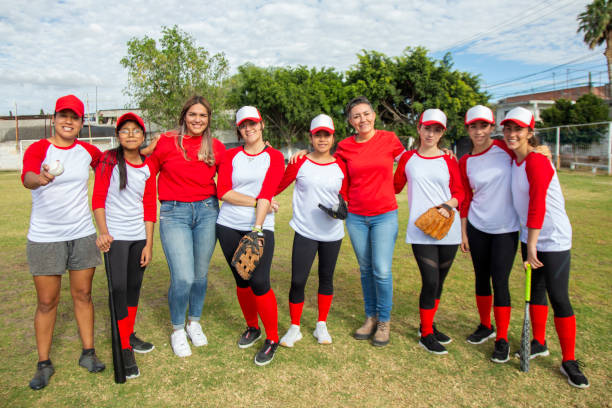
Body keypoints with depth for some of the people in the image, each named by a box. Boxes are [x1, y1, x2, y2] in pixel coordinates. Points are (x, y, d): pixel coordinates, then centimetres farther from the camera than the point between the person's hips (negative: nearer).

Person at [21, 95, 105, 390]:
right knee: (47, 301, 5)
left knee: (83, 294, 11)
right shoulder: (38, 149, -8)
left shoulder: (88, 151, 3)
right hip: (45, 238, -3)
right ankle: (44, 364, 21)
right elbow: (26, 176, -28)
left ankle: (88, 353, 24)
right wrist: (39, 178, -51)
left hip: (82, 235, 3)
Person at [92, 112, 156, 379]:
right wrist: (103, 232, -16)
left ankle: (129, 334, 30)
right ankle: (124, 349, 4)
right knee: (119, 288, -7)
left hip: (139, 236, 4)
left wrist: (149, 244, 2)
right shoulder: (109, 160, -3)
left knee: (134, 287, 11)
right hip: (115, 236, -3)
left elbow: (149, 207, 5)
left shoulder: (147, 167, 5)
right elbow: (98, 199, -5)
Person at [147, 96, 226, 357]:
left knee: (200, 273, 11)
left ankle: (194, 323, 35)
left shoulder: (216, 148, 6)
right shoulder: (166, 142, -1)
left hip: (207, 210, 3)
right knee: (183, 278, -9)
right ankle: (177, 329, 18)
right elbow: (147, 174, 6)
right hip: (174, 213, -3)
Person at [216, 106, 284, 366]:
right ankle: (252, 328, 33)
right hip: (229, 227, 3)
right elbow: (223, 191, -3)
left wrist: (256, 228, -21)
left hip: (261, 227, -3)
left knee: (259, 282, -10)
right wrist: (255, 202, -10)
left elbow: (267, 194, -11)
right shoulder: (231, 155, 10)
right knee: (241, 280, 10)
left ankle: (272, 339, 8)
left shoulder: (274, 157, 2)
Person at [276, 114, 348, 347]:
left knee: (326, 278, 13)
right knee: (298, 281, -3)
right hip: (305, 232, -2)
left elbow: (344, 195, 11)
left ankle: (321, 326, 31)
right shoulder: (300, 163, -3)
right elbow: (278, 186, 2)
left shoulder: (341, 166, 3)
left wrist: (341, 207, -8)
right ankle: (294, 328, 18)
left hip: (332, 233, 2)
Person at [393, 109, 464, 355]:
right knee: (430, 281, -8)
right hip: (420, 230, -2)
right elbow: (395, 186, 17)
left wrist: (448, 205, -13)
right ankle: (426, 334, 10)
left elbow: (459, 192, 6)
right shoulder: (408, 158, 8)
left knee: (439, 281, 11)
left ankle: (428, 325, 31)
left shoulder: (449, 160, 8)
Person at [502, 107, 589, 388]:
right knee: (535, 290, 16)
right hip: (530, 238, 8)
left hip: (553, 240, -7)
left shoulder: (537, 162, -17)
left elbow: (537, 206, -21)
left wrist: (532, 245, -20)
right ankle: (539, 343, 32)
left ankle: (569, 361, 11)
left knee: (559, 298, -3)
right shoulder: (513, 161, 7)